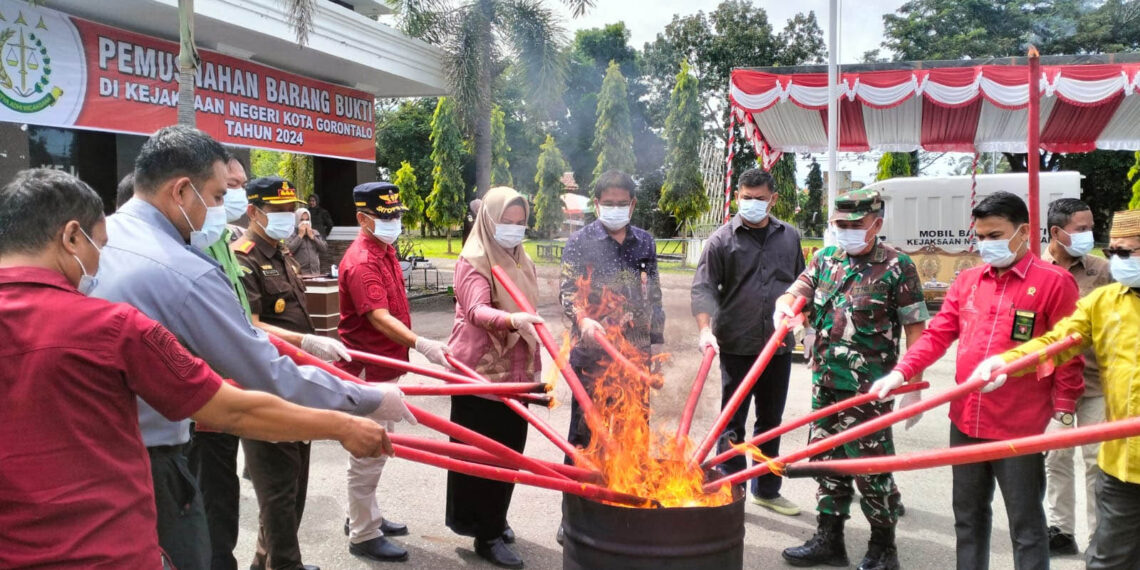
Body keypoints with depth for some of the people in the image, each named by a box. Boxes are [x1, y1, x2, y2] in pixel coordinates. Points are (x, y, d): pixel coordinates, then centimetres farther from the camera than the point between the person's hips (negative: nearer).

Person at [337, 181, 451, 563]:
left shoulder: (385, 250, 9)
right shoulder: (361, 261, -21)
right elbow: (379, 318, -32)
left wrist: (411, 347, 23)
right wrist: (421, 344, -43)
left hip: (387, 365, 10)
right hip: (367, 370, -10)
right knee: (367, 453, 1)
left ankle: (364, 517, 34)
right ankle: (363, 536, 13)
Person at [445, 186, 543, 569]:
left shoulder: (521, 262, 12)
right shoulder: (473, 262, -12)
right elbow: (477, 311, -28)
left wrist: (534, 368, 17)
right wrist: (512, 319, -47)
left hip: (515, 372, 7)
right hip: (480, 373, -7)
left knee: (510, 451, 14)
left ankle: (496, 520, 31)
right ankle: (486, 535, 11)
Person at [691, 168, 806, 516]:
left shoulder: (789, 237, 8)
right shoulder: (722, 239, -4)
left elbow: (800, 283, 17)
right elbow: (703, 287, -10)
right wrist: (706, 330, -23)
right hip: (737, 346, -4)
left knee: (771, 420, 15)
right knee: (733, 422, 5)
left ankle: (766, 490, 29)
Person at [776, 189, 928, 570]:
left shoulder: (896, 266, -6)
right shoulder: (825, 259, 11)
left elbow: (915, 329, -7)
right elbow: (796, 293, 4)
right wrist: (784, 306, -20)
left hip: (869, 390, -6)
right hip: (825, 384, 6)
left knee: (871, 469, 1)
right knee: (827, 462, 14)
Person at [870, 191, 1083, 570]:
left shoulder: (1054, 282, -7)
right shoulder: (967, 281, 9)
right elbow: (937, 334, 5)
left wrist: (1062, 413, -9)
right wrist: (901, 372, -8)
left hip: (1020, 430, -5)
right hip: (966, 422, 6)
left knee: (1026, 526, 6)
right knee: (968, 517, 18)